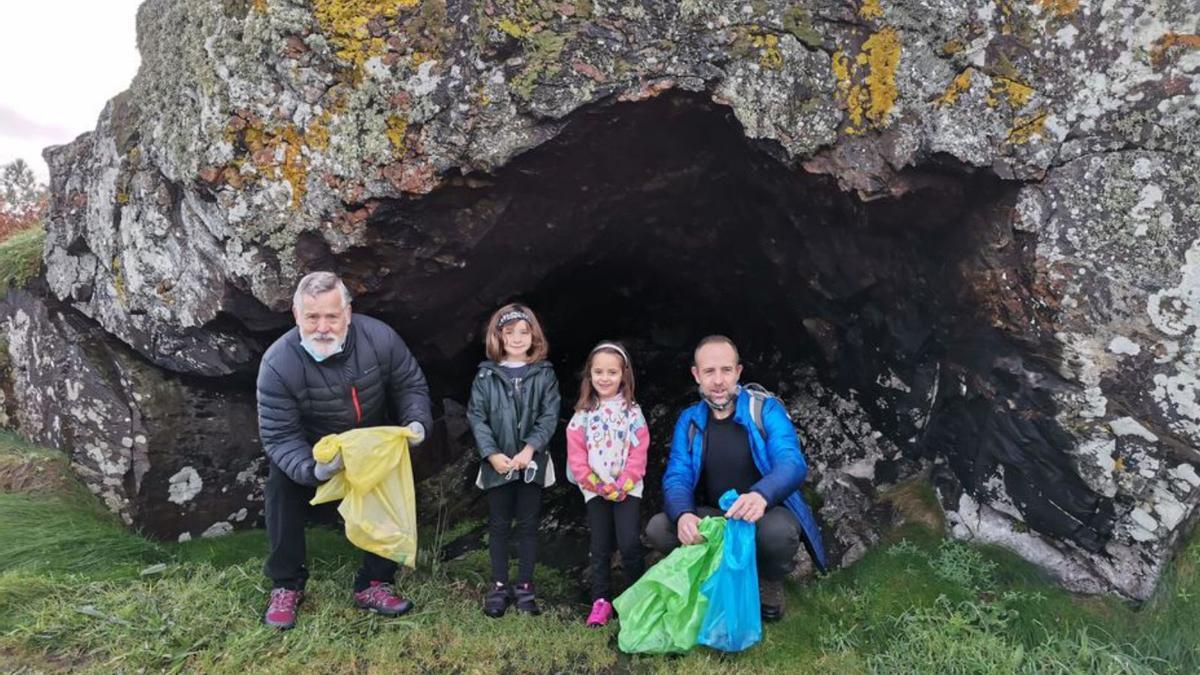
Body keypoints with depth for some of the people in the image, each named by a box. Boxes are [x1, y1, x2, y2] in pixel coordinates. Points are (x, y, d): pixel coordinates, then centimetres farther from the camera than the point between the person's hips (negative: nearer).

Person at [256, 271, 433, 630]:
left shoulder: (380, 338, -30)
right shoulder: (277, 364, -34)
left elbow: (411, 385, -13)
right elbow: (278, 436, -29)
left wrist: (417, 421, -32)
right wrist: (312, 469, -47)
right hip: (308, 449, -2)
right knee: (283, 489, -20)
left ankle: (373, 585, 17)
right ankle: (286, 587, 0)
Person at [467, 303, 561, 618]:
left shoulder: (544, 373, 1)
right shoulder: (486, 374, 1)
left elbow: (549, 416, -4)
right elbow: (476, 416, -2)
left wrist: (529, 449, -17)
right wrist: (492, 454, -13)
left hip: (533, 462, 0)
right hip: (497, 463, 0)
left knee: (528, 525, 9)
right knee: (498, 525, 10)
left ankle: (525, 586, 20)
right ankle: (499, 585, 21)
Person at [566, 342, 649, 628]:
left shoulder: (633, 412, -1)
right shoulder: (582, 415, 1)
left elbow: (638, 455, -6)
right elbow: (576, 458, -3)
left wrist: (621, 486, -15)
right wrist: (599, 486, -12)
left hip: (628, 489, -2)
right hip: (595, 491, 2)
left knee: (629, 544, -10)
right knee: (600, 548, 6)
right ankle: (601, 601, 17)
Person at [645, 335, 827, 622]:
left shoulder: (766, 409, -12)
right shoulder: (689, 420, -1)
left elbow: (791, 462, -26)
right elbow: (677, 477, -9)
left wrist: (761, 495, -50)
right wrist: (683, 515, -34)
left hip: (767, 514, -3)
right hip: (714, 519, 3)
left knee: (777, 531, -38)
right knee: (657, 528, -20)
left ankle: (770, 584, -2)